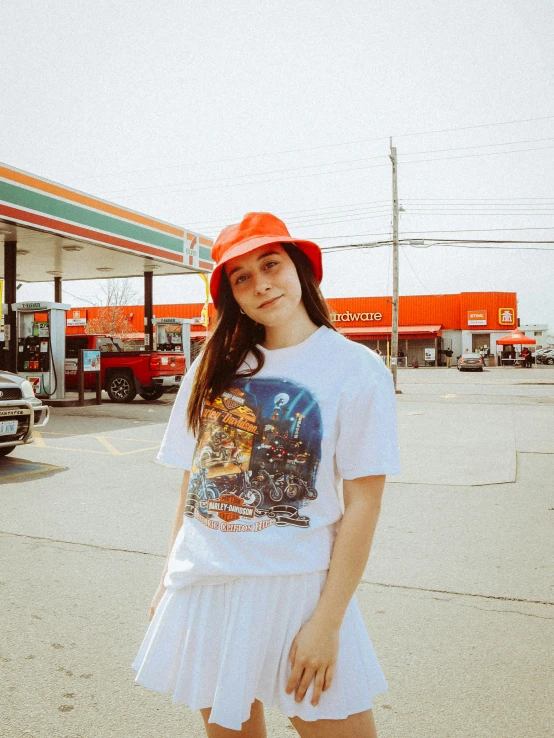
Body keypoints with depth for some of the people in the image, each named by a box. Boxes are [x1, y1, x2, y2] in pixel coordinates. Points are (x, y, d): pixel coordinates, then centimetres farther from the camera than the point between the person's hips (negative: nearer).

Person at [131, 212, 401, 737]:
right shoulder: (214, 367, 5)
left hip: (297, 585, -4)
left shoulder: (356, 369, -9)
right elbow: (193, 476, 10)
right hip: (203, 584, 4)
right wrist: (171, 575, 9)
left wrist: (327, 621, -13)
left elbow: (362, 504, -11)